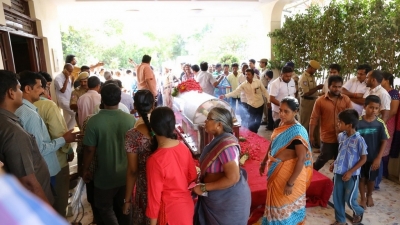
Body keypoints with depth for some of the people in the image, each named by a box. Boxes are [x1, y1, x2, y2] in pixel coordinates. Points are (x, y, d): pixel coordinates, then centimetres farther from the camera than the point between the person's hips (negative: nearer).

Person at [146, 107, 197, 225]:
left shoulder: (155, 160, -28)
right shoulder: (184, 148, -11)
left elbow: (154, 196, -19)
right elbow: (192, 176, 3)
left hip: (170, 210, -5)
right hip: (187, 203, 6)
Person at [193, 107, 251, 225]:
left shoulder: (226, 145, -29)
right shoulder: (219, 139, 0)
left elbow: (233, 178, -31)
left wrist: (204, 188, -25)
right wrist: (201, 174, 1)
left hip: (228, 199, -9)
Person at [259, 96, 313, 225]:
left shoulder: (297, 131, -25)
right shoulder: (282, 125, -1)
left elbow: (302, 159, -25)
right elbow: (273, 145, 12)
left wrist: (290, 183, -24)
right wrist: (264, 162, 18)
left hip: (289, 173, -7)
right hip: (277, 171, 7)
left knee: (287, 206, 13)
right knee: (276, 202, 24)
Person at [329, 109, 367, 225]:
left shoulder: (359, 140, -19)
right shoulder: (340, 136, -1)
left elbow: (363, 159, -12)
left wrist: (350, 172, -16)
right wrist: (334, 163, 7)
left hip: (352, 175, -5)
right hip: (338, 172, 6)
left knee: (349, 199, 7)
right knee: (337, 198, 11)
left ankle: (359, 212, 40)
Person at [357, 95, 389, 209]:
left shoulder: (380, 123, -10)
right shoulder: (358, 122, -13)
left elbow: (384, 142, -7)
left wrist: (378, 158, -12)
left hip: (374, 157, 1)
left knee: (371, 178, 18)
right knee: (362, 178, 12)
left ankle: (369, 195, 43)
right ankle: (363, 198, 32)